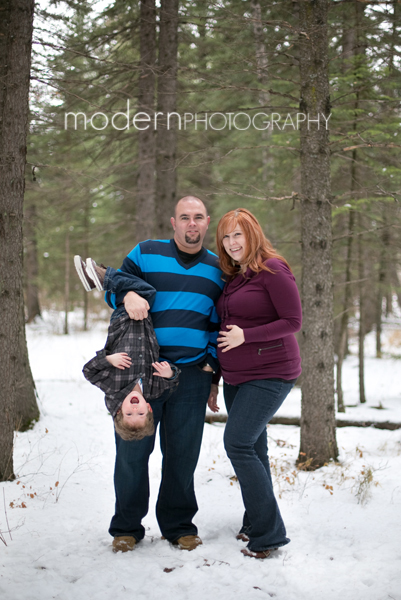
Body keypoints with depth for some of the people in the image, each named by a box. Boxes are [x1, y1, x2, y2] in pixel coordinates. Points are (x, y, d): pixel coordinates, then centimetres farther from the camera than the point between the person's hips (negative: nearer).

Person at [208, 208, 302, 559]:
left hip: (270, 373, -8)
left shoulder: (273, 269, -11)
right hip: (236, 377, 8)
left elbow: (293, 322, -13)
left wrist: (245, 336, -20)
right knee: (253, 448, 11)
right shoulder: (233, 277, 13)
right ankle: (255, 524, 22)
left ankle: (269, 533, -9)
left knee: (238, 443, -15)